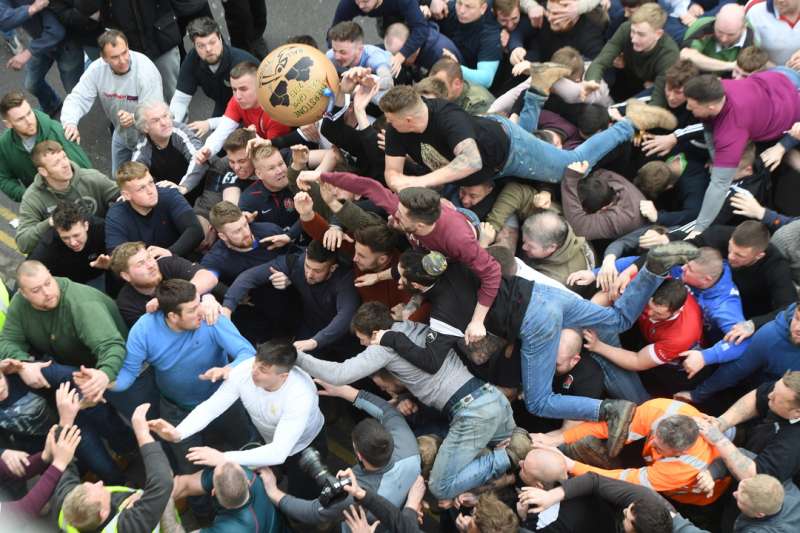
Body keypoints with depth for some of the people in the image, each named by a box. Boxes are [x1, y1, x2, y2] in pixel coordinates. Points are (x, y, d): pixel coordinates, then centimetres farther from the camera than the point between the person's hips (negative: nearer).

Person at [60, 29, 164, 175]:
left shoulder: (146, 70, -31)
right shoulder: (96, 69, -19)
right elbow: (77, 99, -21)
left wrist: (134, 118, -54)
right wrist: (70, 122, -43)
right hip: (121, 134, 5)